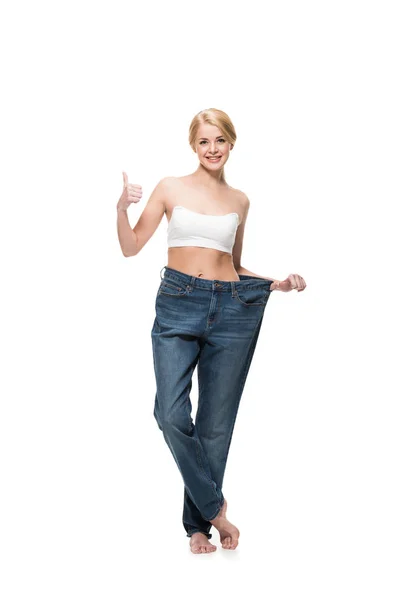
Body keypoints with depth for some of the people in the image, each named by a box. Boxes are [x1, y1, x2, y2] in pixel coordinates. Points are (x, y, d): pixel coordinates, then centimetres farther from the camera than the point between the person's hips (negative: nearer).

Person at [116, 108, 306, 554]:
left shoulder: (239, 200, 13)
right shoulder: (171, 188, 6)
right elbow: (131, 247, 3)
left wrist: (278, 284, 8)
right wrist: (122, 208, -13)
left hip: (231, 309, 2)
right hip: (178, 304, -2)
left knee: (215, 424, 4)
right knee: (172, 414, -17)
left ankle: (198, 524, 18)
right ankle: (215, 507, 3)